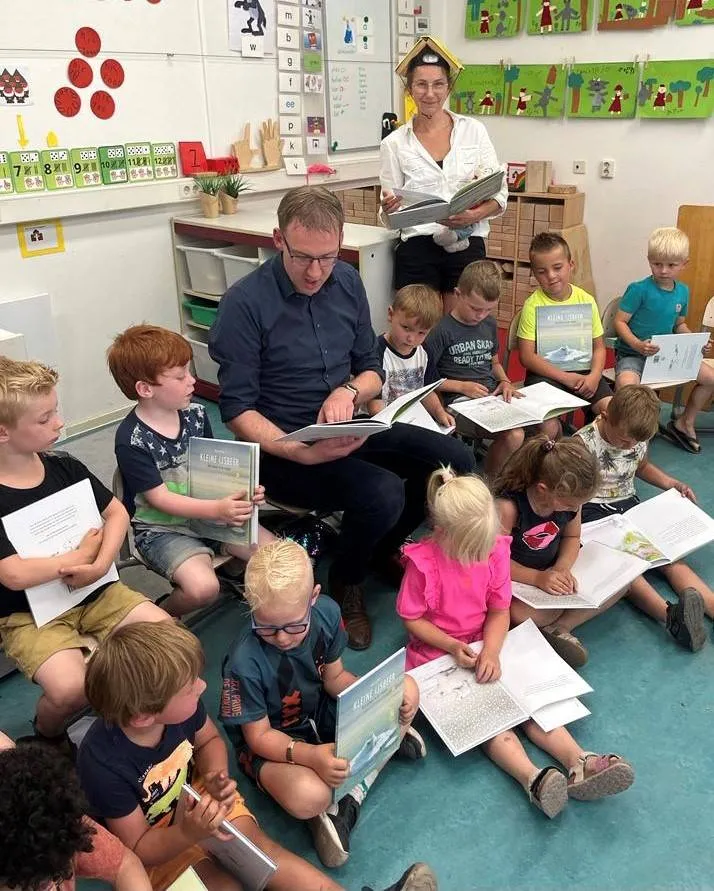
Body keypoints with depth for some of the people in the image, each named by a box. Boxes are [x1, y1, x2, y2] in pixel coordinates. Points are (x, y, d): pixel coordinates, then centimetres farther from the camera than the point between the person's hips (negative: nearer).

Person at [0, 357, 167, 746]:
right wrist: (82, 554, -13)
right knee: (71, 687, -28)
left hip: (93, 591, 5)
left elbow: (117, 513, 4)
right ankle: (46, 734, 9)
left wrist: (100, 564, -13)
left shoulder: (64, 467, -1)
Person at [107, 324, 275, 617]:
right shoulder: (131, 440, -18)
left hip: (212, 511, 5)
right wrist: (217, 509, -30)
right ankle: (163, 614, 3)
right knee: (203, 588, -27)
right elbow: (160, 498, -19)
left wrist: (244, 491, -12)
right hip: (161, 529, -5)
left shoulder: (196, 414, 0)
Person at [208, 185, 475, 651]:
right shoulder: (245, 303, -16)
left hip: (348, 431, 7)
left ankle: (384, 549, 19)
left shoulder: (347, 283, 3)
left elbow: (372, 369, 10)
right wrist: (301, 452, -29)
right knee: (383, 494, -30)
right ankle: (345, 584, 4)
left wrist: (348, 391, -14)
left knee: (456, 461, -7)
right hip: (283, 447, -6)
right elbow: (238, 409, -14)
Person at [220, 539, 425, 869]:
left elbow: (334, 677, -2)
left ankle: (352, 796, -6)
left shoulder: (326, 613, -17)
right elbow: (259, 736, -20)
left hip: (321, 712, 6)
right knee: (308, 796, -38)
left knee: (405, 689, -10)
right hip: (272, 741, -6)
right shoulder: (245, 664, -31)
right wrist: (311, 756, -37)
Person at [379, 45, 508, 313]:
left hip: (467, 247, 1)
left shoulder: (473, 130, 5)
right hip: (417, 251, 0)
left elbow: (499, 194, 5)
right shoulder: (394, 143, 3)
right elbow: (389, 216, 7)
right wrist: (389, 209, -16)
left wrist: (474, 215, -14)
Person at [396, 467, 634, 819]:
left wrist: (491, 650, -19)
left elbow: (499, 611, -2)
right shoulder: (424, 563, -20)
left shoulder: (494, 550, -7)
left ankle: (579, 762, -18)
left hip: (486, 645, 5)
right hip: (439, 653, -4)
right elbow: (412, 618, -11)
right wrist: (452, 646, -21)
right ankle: (532, 778, -36)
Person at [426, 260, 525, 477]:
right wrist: (462, 386, -12)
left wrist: (504, 381, 8)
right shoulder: (442, 330, -7)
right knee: (513, 435, -30)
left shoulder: (489, 324, 16)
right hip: (460, 400, -7)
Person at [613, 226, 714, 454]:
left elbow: (680, 325, 18)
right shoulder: (639, 289, -14)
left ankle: (685, 423, 23)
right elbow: (620, 322, -15)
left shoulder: (683, 292, 6)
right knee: (627, 384, -38)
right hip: (632, 354, -7)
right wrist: (638, 344, -31)